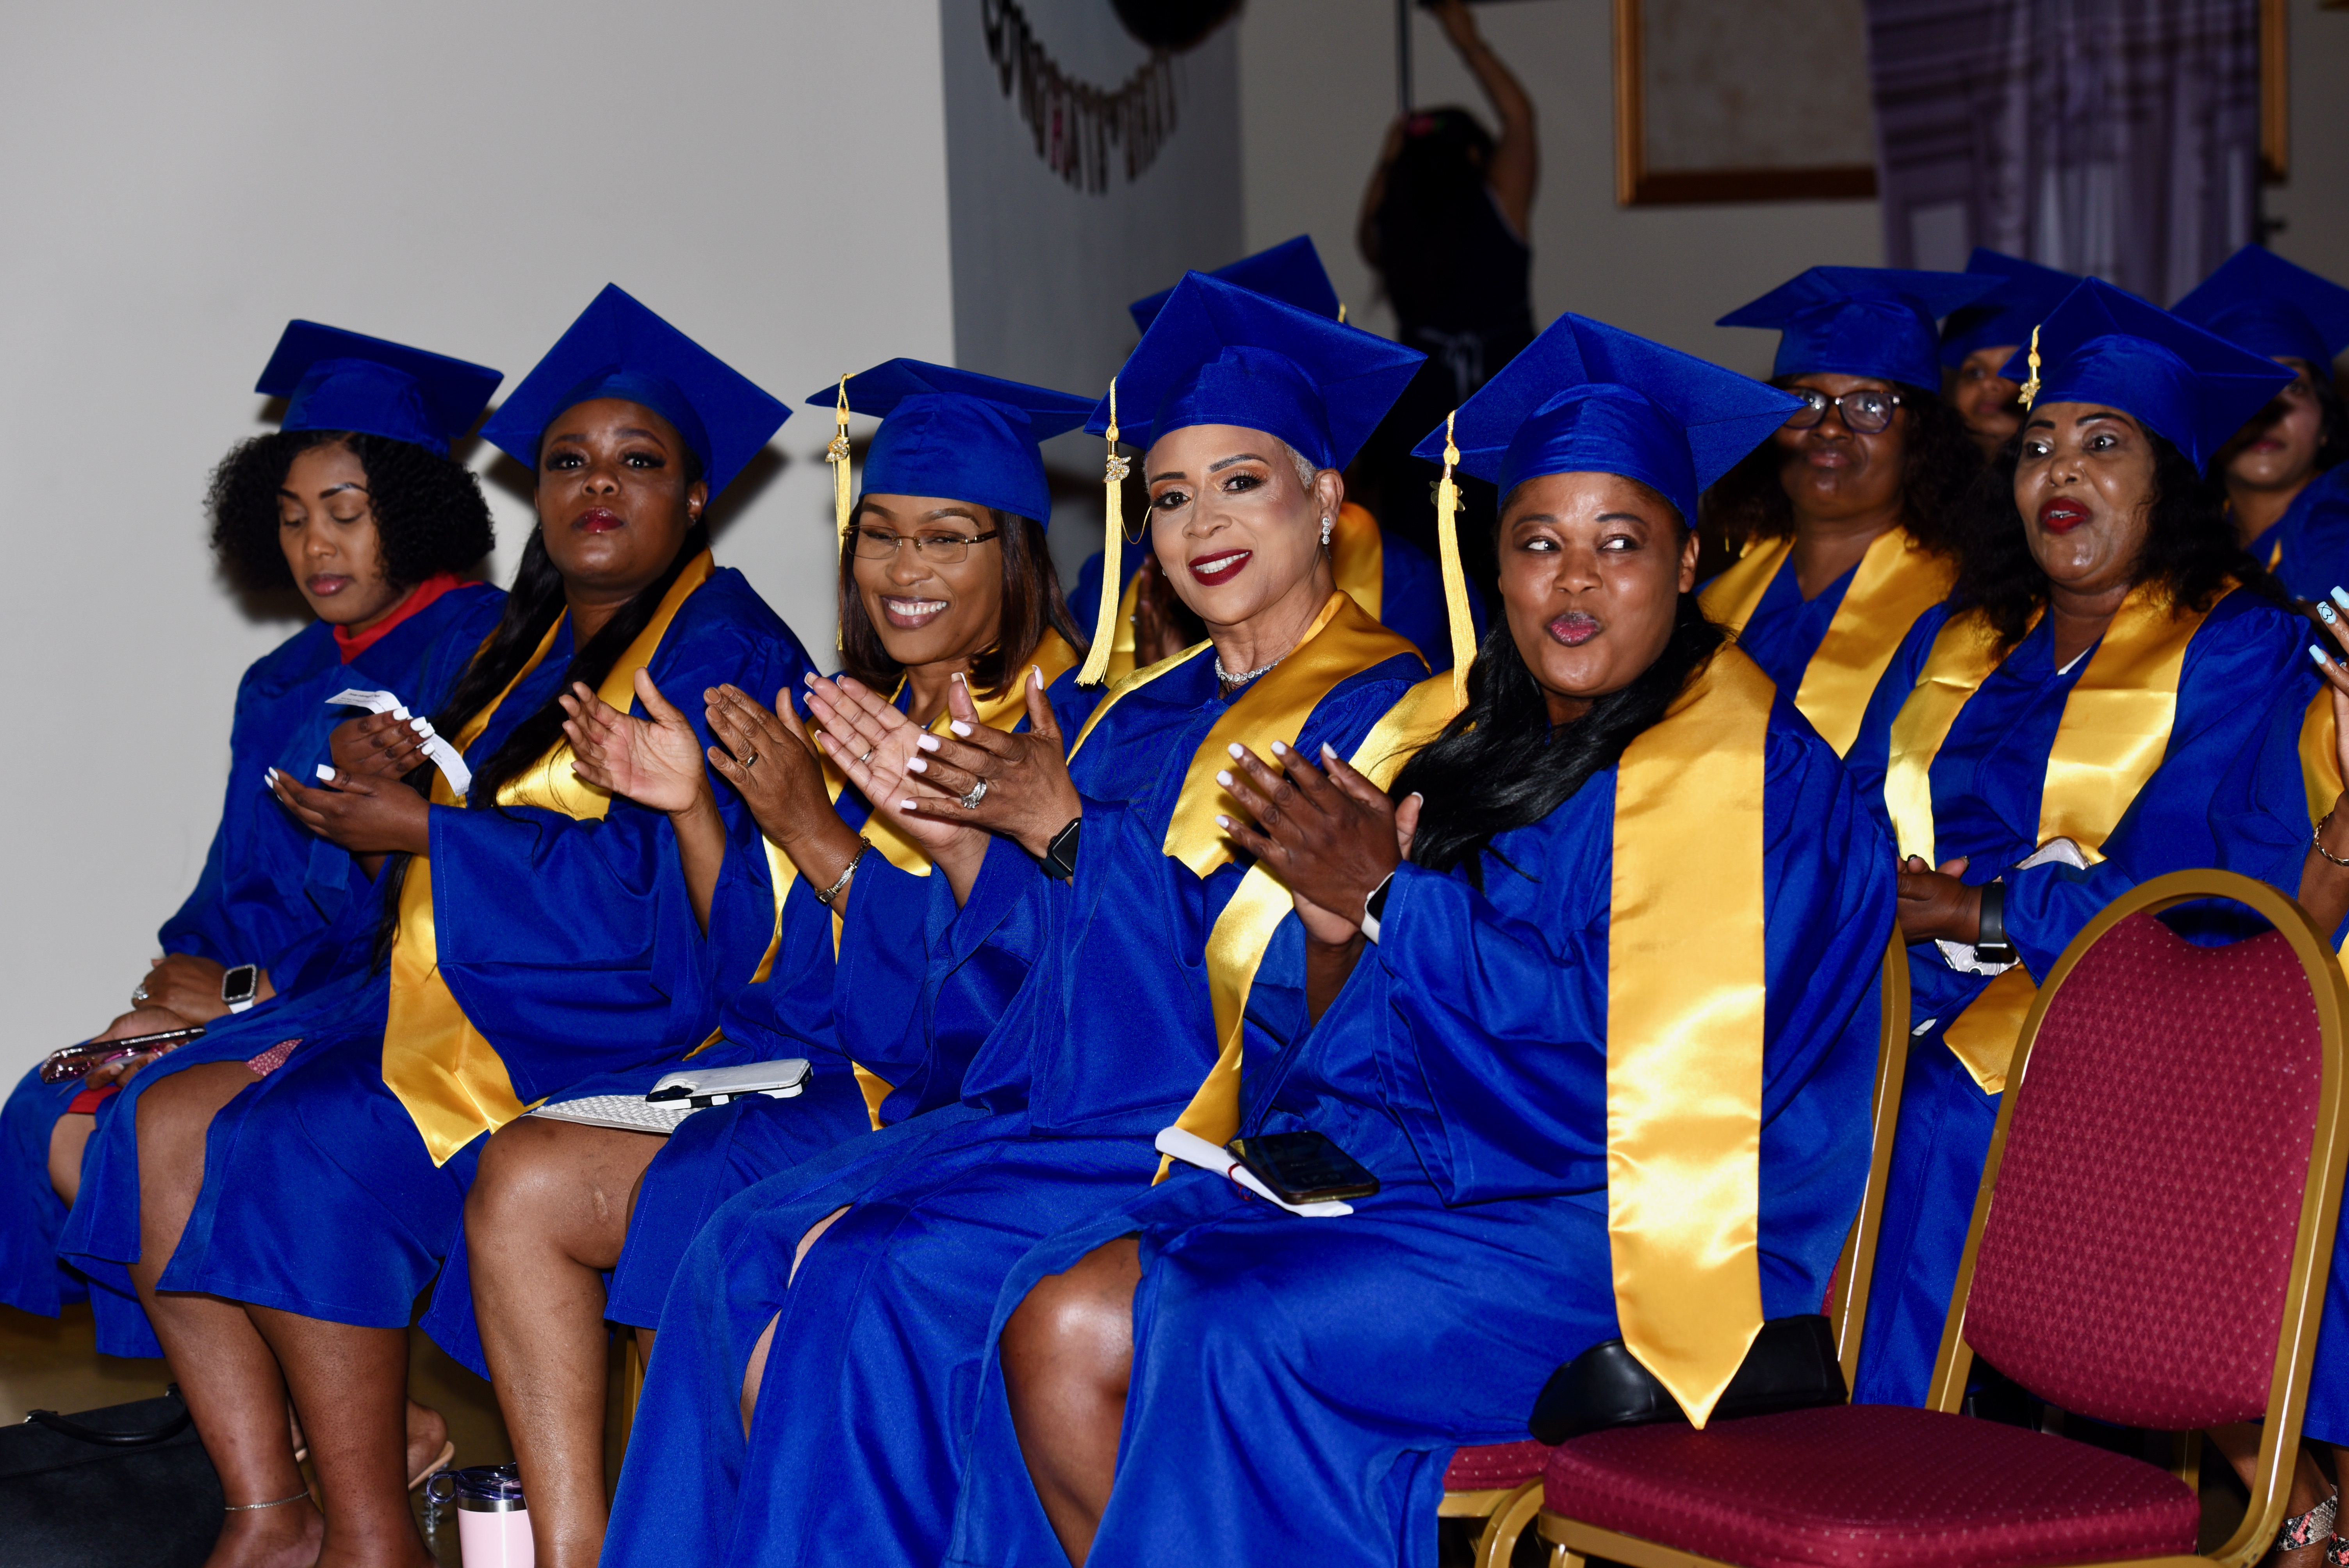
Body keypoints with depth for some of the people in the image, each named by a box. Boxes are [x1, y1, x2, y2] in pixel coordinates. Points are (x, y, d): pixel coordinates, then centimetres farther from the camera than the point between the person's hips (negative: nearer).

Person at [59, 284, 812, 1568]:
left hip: (617, 1019, -9)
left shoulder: (721, 648, -8)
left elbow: (673, 885, -20)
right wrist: (387, 799, -4)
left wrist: (429, 829, -16)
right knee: (162, 1123, -7)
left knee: (307, 1151, -27)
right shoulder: (532, 648, 19)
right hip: (469, 1002, 9)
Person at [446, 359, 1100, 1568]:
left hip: (956, 1112, -8)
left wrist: (822, 842, -18)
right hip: (812, 1070, 8)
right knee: (518, 1172, -13)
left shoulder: (1071, 731, -7)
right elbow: (776, 976, 16)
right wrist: (692, 806, 2)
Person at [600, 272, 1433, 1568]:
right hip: (1043, 1111, 8)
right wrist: (961, 840, 0)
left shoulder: (1383, 710, -5)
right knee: (742, 1253, -13)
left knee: (867, 1288, -25)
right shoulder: (1149, 708, 19)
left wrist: (1068, 835, -15)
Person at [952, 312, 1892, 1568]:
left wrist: (1393, 897, -16)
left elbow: (1637, 1064, -19)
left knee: (1240, 1338, -27)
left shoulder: (1733, 770, -7)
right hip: (1435, 1178, 8)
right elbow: (1345, 1061, 15)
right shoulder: (1488, 756, 16)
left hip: (1632, 1247, -7)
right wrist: (1333, 934, -7)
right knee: (1059, 1324, -15)